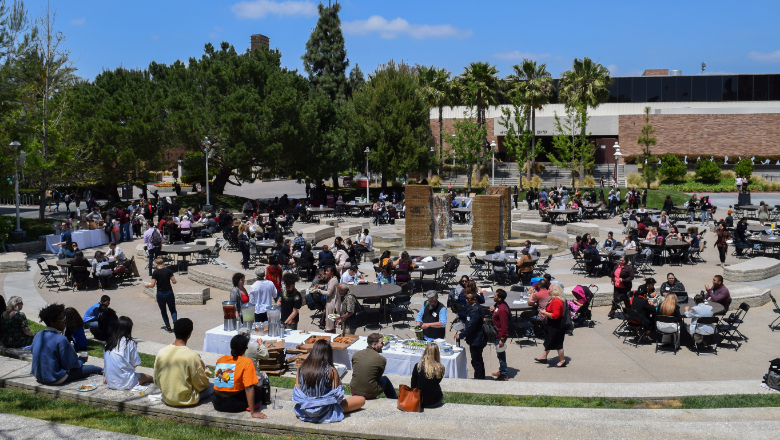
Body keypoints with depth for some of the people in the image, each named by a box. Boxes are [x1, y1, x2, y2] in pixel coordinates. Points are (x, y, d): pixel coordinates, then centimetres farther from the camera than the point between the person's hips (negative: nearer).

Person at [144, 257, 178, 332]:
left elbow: (152, 285, -10)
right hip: (169, 293, 2)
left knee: (163, 311, 14)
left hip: (160, 294, -1)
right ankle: (175, 322, -12)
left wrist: (147, 285, 10)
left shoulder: (155, 272, -8)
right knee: (173, 310, 12)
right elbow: (174, 281, -3)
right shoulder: (168, 270, -2)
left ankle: (168, 327, 15)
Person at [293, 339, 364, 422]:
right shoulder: (331, 371, -19)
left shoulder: (301, 368, -8)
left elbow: (296, 394, -4)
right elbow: (337, 395, -15)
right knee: (362, 400, 2)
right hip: (324, 413, -5)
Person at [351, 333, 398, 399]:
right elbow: (378, 377, 0)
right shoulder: (381, 359, -13)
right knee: (385, 379, 23)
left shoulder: (356, 354, -1)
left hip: (354, 392, 5)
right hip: (369, 395, -4)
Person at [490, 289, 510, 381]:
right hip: (498, 334, 10)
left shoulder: (502, 309, -26)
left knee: (501, 354, 0)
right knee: (500, 354, 22)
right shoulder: (498, 305, 4)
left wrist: (502, 339, -23)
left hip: (500, 335, -10)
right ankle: (501, 371, 36)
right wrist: (493, 311, -1)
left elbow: (504, 326, -25)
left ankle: (503, 375, 10)